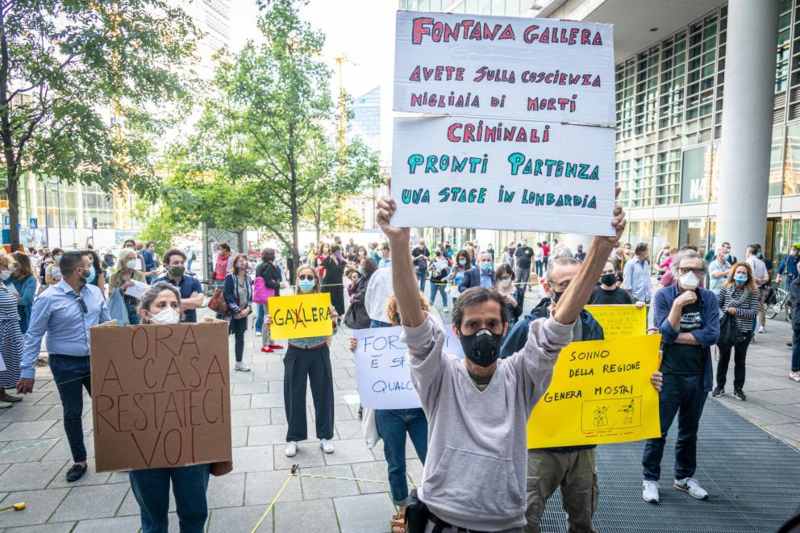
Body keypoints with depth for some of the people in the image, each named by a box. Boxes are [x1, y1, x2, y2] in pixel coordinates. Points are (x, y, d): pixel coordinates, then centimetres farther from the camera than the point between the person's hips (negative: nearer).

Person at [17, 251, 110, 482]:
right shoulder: (48, 298, -14)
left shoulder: (95, 292, 0)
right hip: (66, 364, -3)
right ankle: (79, 461, 28)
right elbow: (34, 336, -10)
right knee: (72, 414, 10)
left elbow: (106, 325, 10)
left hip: (96, 360, 4)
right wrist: (27, 372, -10)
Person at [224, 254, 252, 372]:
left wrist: (248, 309, -6)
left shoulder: (248, 279, 6)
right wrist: (237, 310, -17)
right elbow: (228, 296, -16)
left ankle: (239, 363, 21)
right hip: (230, 312, -6)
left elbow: (250, 296, 9)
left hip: (243, 313, 6)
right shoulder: (230, 277, -11)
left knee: (240, 337, 12)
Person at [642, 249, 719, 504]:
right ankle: (650, 479, 20)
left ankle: (684, 477, 35)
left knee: (689, 430, 18)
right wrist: (678, 304, -25)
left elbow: (712, 334, -12)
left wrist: (675, 336, -15)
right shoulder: (663, 296, -8)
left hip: (698, 376, 3)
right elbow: (666, 333, -17)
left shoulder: (709, 298, -1)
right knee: (658, 430, 4)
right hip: (668, 375, -3)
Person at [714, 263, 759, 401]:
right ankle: (720, 386, 27)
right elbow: (717, 305, 2)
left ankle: (738, 389, 26)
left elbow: (754, 312, -14)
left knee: (740, 361, 12)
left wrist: (736, 311, -22)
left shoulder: (753, 292, -8)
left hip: (744, 332, 0)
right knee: (723, 358, 14)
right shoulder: (726, 289, -5)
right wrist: (726, 311, -14)